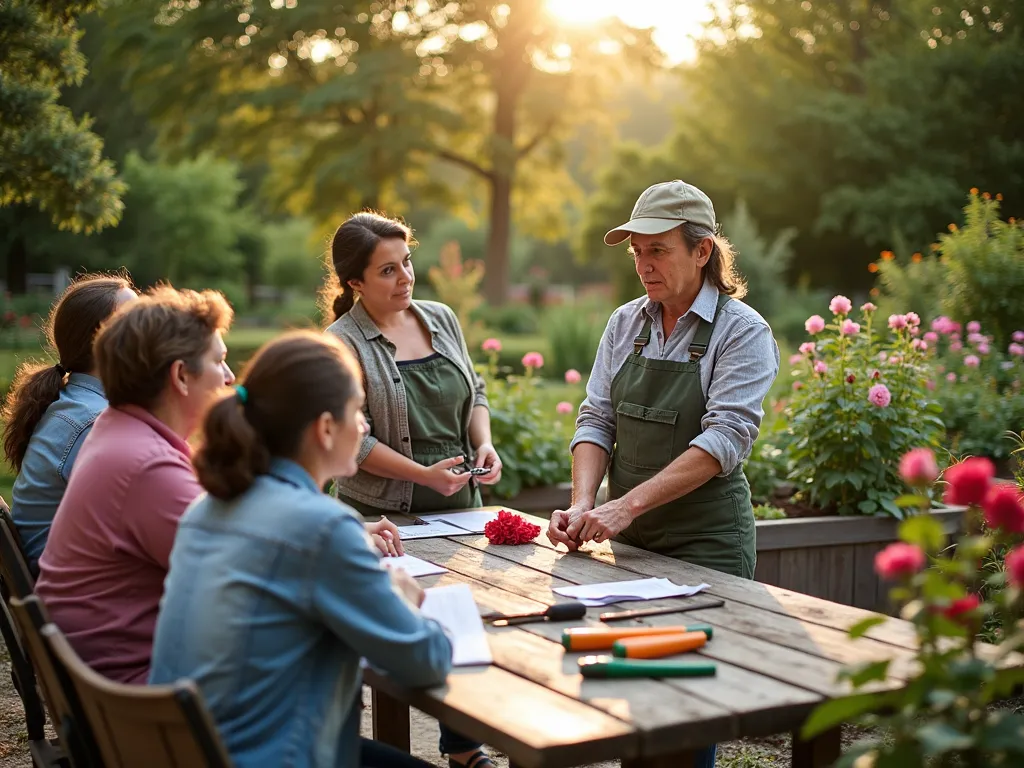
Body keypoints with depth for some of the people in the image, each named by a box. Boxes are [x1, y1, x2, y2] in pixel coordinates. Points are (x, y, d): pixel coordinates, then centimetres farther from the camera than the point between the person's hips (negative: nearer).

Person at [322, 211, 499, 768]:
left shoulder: (440, 319, 8)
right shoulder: (343, 344, -11)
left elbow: (474, 392, 16)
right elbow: (352, 440, -14)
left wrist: (485, 444, -2)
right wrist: (425, 474, -20)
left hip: (460, 508, 6)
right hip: (386, 514, -5)